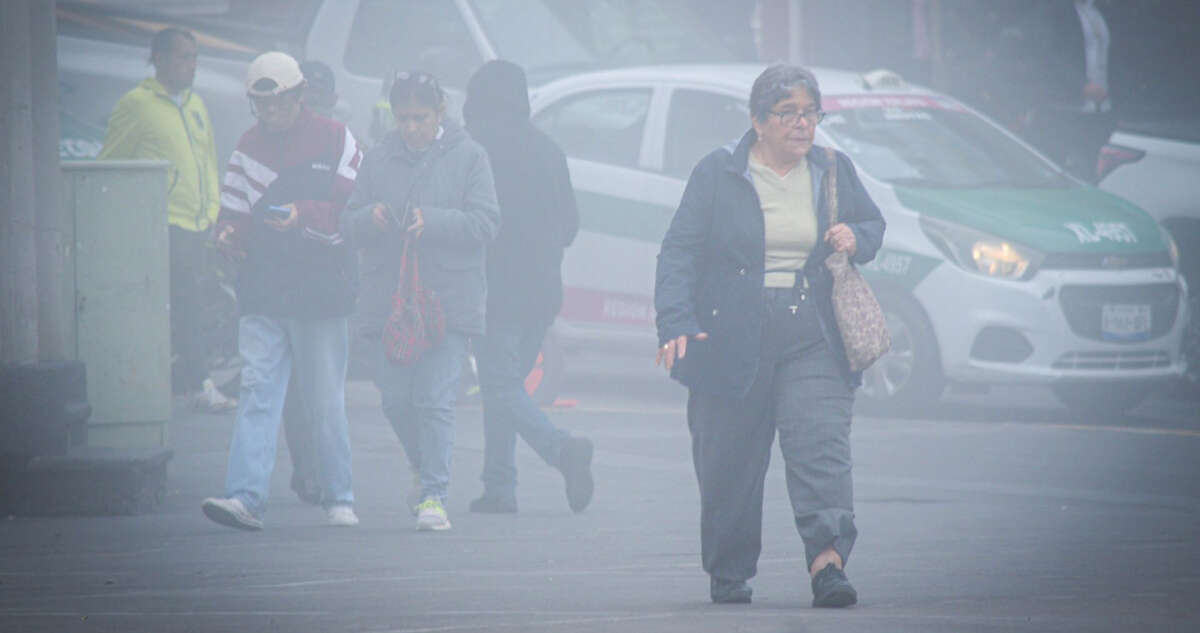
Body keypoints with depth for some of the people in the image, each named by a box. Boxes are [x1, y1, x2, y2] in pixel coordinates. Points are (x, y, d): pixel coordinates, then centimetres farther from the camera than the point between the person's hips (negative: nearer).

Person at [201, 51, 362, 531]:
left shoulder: (334, 141, 2)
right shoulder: (249, 146, 14)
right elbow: (236, 211, 17)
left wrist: (304, 217, -19)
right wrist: (230, 234, -5)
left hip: (321, 292, -3)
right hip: (262, 293, 3)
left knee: (326, 402, 3)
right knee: (257, 392, -8)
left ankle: (338, 499, 14)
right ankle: (245, 496, -15)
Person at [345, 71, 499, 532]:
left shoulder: (467, 156, 2)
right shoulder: (378, 159, 12)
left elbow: (485, 222, -5)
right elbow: (351, 225, 12)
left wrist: (432, 222, -18)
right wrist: (370, 218, -12)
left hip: (448, 299, -4)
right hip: (390, 298, 4)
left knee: (435, 399, -11)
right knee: (396, 398, 5)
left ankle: (434, 495, -10)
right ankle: (426, 469, 32)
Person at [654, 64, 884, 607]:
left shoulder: (833, 172, 11)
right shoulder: (717, 175, 1)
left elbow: (873, 224, 26)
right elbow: (679, 252, -3)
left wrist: (857, 238, 1)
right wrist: (676, 324, -16)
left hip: (812, 339, 2)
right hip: (732, 340, -2)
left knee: (821, 441, -16)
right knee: (730, 463, 3)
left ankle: (828, 561, -26)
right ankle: (727, 574, 20)